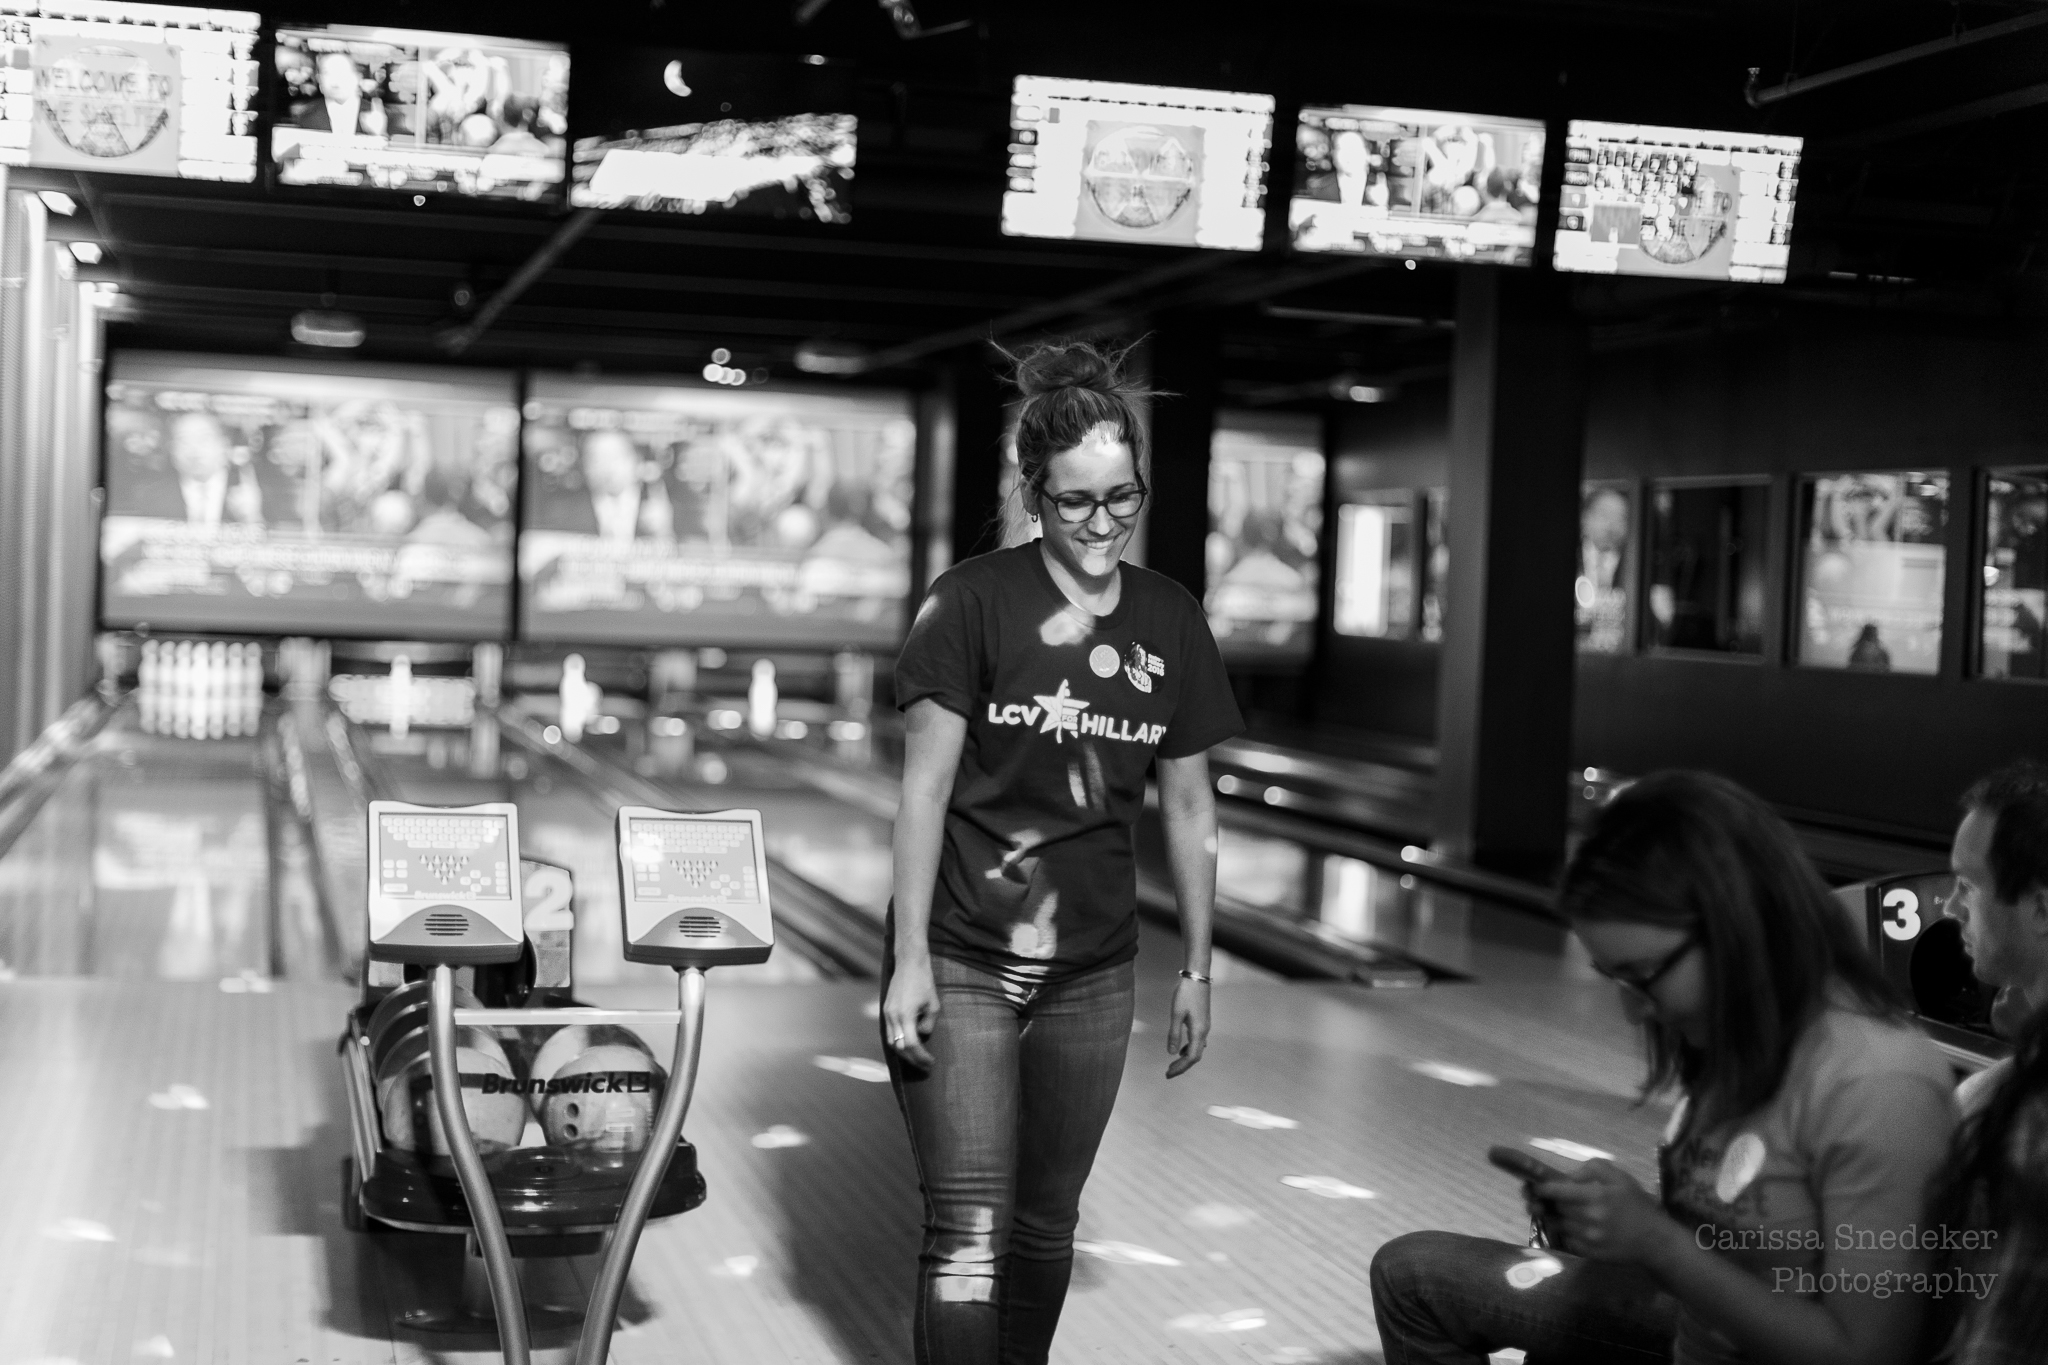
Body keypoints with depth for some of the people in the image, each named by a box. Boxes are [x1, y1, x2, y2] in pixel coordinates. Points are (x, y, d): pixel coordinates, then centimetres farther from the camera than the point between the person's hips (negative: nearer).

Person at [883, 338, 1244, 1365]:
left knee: (1046, 1227, 13)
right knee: (969, 1236, -5)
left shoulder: (1172, 624, 4)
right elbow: (925, 786, -9)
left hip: (1093, 973, 4)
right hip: (962, 962, -4)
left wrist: (1196, 970, 11)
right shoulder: (973, 602, -9)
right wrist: (909, 959, -12)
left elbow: (1188, 807, 10)